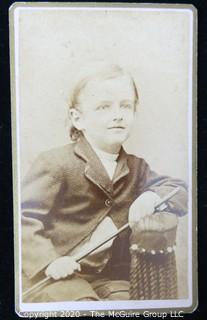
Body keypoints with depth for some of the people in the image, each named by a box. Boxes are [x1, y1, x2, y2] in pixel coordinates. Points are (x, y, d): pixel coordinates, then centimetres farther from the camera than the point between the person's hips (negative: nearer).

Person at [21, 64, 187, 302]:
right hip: (60, 274, -5)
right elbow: (25, 217, -15)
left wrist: (153, 197, -14)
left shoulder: (135, 168, 5)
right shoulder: (56, 164, -14)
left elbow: (182, 192, 7)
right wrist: (49, 262, -26)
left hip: (107, 275, 6)